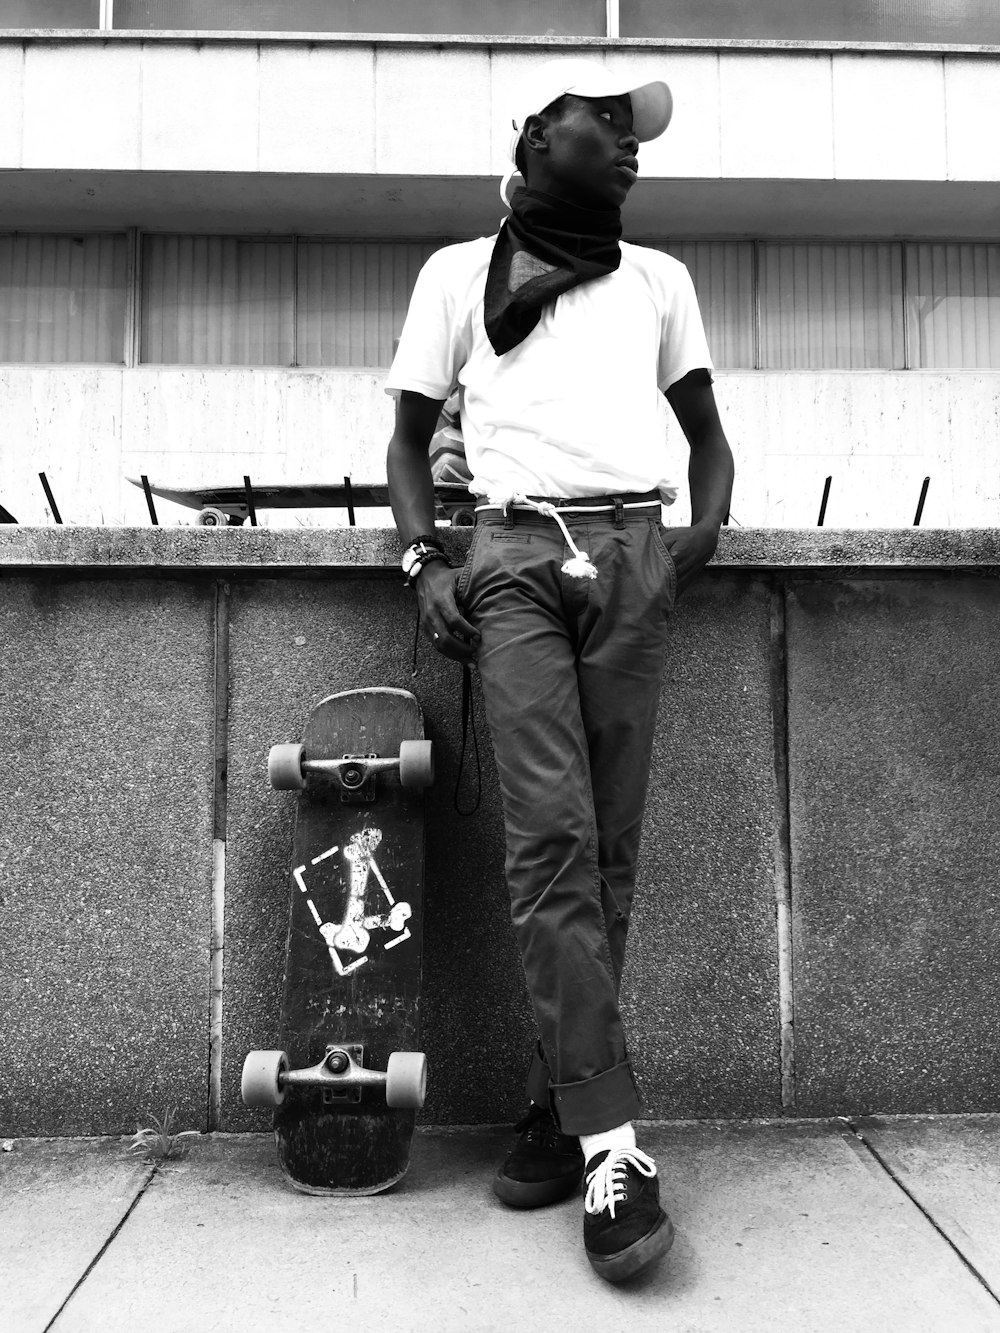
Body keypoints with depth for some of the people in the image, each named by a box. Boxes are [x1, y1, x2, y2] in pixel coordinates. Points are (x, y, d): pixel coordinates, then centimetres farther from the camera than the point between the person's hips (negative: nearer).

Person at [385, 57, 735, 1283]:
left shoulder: (659, 279, 23)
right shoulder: (459, 274, 17)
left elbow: (706, 429, 25)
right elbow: (411, 436, 16)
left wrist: (707, 525, 4)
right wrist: (424, 559, -1)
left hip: (635, 553, 2)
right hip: (516, 552, -2)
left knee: (608, 846, -4)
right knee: (551, 838, -14)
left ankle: (559, 1102, 8)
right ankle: (610, 1143, -12)